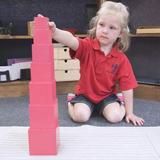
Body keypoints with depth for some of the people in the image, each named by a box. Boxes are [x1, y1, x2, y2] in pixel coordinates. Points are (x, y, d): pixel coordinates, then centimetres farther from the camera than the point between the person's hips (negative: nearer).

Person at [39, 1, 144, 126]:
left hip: (107, 96, 1)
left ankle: (120, 104, 15)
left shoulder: (122, 59, -12)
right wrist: (54, 31, -61)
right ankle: (71, 103, 11)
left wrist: (130, 113, -7)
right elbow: (71, 41, -38)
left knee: (115, 117, -21)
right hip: (85, 94, -1)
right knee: (80, 116, -23)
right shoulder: (87, 47, -16)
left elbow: (127, 87, -9)